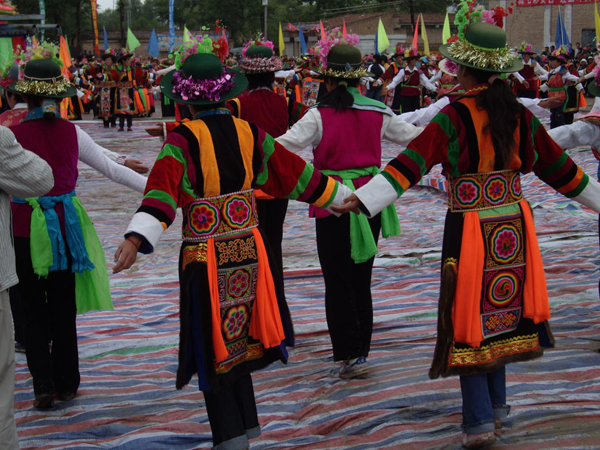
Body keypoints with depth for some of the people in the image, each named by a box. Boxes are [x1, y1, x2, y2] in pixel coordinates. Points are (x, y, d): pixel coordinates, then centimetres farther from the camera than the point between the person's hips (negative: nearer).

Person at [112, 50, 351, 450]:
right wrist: (342, 196, 24)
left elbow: (163, 190, -28)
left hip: (205, 257, -5)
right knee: (237, 338, 21)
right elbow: (294, 171, 11)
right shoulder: (249, 132, 1)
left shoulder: (184, 140, -13)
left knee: (214, 347, 6)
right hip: (249, 249, 5)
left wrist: (136, 240, -38)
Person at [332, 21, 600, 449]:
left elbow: (413, 161, -24)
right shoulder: (520, 116, 2)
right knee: (501, 311, 19)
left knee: (471, 315, 3)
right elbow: (558, 165, 11)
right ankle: (496, 404, 31)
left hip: (470, 229, -5)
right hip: (513, 227, 5)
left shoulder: (455, 116, -13)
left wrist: (361, 200, -29)